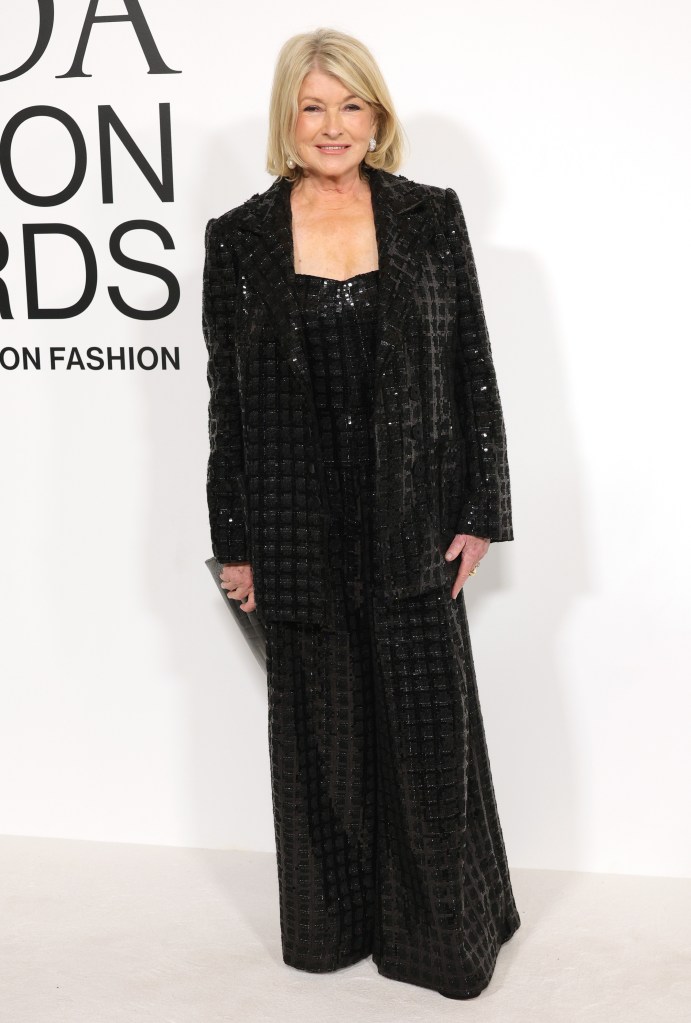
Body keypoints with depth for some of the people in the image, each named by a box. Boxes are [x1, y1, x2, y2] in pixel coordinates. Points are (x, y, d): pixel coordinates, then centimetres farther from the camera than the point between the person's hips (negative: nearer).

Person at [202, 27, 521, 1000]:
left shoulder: (432, 217, 2)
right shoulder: (240, 237, 1)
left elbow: (474, 367, 2)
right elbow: (227, 398, 3)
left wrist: (480, 511, -2)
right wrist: (234, 543, 2)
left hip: (413, 520, 0)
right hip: (301, 526, 1)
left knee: (429, 721, 5)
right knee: (320, 728, 12)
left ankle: (446, 930, 26)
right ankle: (333, 923, 32)